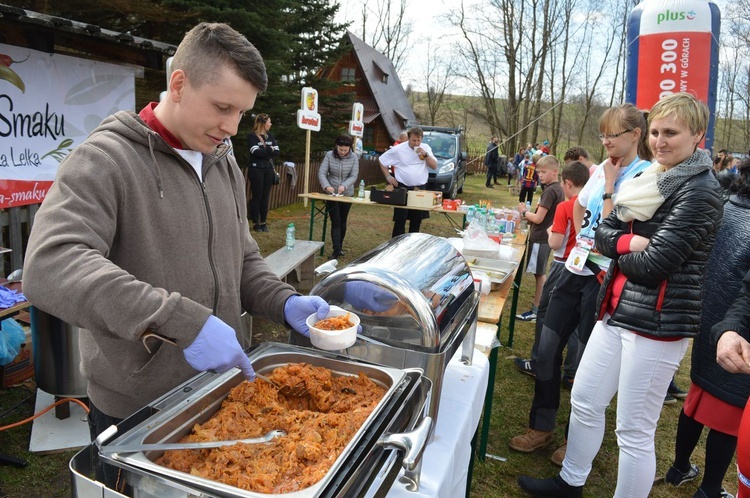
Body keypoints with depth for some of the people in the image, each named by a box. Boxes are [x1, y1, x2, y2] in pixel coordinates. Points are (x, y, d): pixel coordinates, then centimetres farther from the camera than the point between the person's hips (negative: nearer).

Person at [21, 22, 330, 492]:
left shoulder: (225, 165, 4)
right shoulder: (105, 159, -17)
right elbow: (50, 266, -30)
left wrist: (285, 303, -9)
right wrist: (180, 321, -39)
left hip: (216, 388, 6)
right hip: (134, 408, -6)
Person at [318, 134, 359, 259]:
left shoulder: (354, 158, -6)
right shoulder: (329, 155, -9)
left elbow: (354, 176, -12)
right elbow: (321, 173, -12)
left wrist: (344, 185, -30)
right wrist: (326, 186, -30)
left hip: (347, 194, 1)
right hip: (332, 194, -1)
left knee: (342, 222, 12)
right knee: (335, 222, -6)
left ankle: (340, 246, 26)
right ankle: (336, 250, -8)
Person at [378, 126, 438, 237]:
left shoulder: (426, 148, 3)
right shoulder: (398, 149, -6)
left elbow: (434, 166, 0)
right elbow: (382, 160, 4)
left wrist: (425, 154, -13)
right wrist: (388, 176, -2)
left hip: (420, 189, 4)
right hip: (403, 189, -3)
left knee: (417, 219, 12)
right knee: (400, 219, -3)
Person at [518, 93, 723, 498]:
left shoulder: (700, 190, -14)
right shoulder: (650, 178, 12)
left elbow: (654, 262, -21)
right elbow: (603, 234, 6)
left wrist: (619, 253, -2)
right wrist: (630, 243, -14)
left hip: (657, 322, -8)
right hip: (616, 310, 9)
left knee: (634, 432, 2)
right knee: (584, 400, 19)